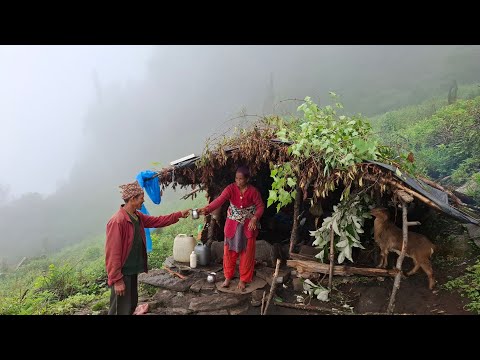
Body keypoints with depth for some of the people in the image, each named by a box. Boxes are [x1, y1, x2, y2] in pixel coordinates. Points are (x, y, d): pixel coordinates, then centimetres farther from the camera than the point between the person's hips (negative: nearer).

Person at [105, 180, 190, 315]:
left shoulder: (137, 216, 6)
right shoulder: (117, 221, -23)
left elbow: (157, 221, 16)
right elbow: (112, 253, -23)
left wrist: (179, 214, 11)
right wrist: (117, 280, -22)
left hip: (133, 271, 9)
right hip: (122, 273, -9)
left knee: (132, 305, 19)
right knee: (122, 310, 0)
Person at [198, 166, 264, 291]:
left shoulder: (253, 191, -14)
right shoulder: (231, 188, -14)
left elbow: (260, 206, -3)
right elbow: (219, 200, -28)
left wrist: (255, 218, -20)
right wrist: (206, 209, -45)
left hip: (248, 225, -1)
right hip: (232, 224, 1)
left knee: (246, 252, 5)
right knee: (229, 251, 8)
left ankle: (243, 279, 21)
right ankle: (228, 277, 26)